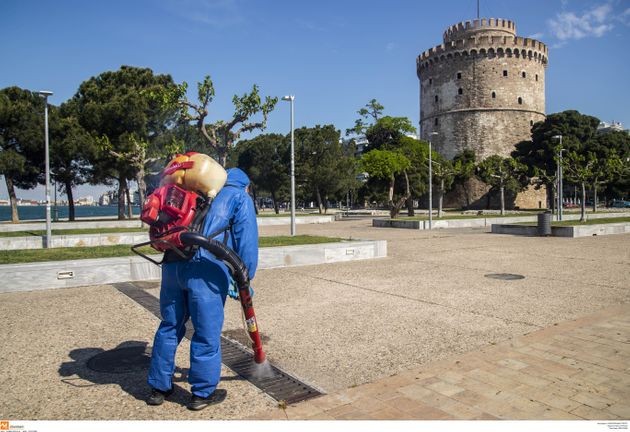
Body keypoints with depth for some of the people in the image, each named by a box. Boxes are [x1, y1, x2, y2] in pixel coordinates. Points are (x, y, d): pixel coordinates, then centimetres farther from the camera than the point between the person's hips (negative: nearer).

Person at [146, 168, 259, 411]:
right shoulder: (240, 198, 11)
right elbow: (246, 241, 0)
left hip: (173, 265, 6)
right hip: (206, 270, -6)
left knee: (170, 326, 18)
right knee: (207, 333, 6)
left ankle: (159, 387, 30)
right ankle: (202, 393, 19)